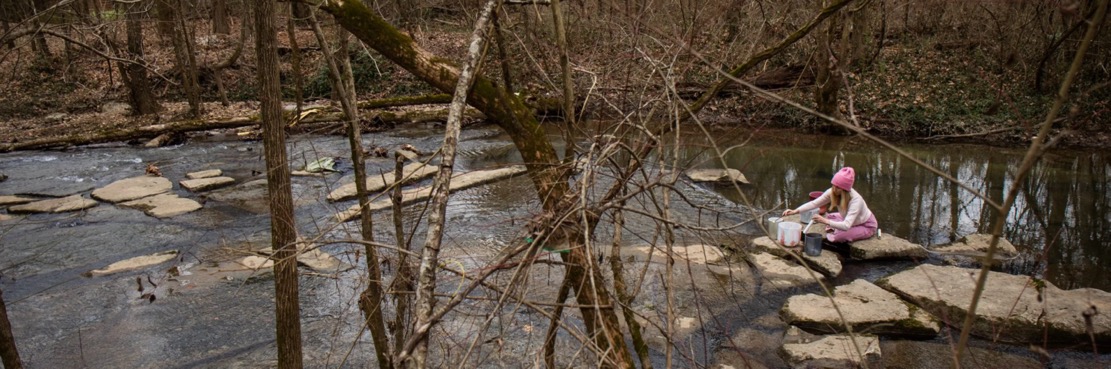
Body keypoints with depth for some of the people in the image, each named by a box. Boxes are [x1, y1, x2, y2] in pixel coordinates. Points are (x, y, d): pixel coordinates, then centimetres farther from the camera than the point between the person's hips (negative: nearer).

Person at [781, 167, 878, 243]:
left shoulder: (856, 200, -37)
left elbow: (846, 226, -45)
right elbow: (814, 203, -21)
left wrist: (825, 221, -57)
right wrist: (796, 211, -36)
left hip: (867, 226, -7)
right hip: (852, 221, 7)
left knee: (839, 237, -27)